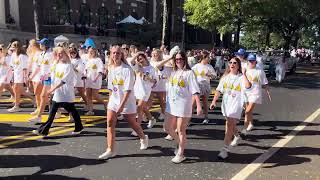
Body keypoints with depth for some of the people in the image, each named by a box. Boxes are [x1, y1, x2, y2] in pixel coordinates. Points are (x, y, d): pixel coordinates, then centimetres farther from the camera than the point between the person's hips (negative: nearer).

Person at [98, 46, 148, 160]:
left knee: (132, 123, 10)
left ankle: (143, 138, 39)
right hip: (114, 100, 5)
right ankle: (110, 150, 2)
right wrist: (110, 100, 10)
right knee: (110, 123, -5)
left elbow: (128, 90, -20)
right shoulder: (111, 68, 4)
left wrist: (122, 105, -23)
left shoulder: (127, 69, -17)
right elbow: (111, 87, 12)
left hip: (127, 101, -5)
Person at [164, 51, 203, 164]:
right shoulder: (173, 72, 11)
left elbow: (195, 90, -14)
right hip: (171, 105, 7)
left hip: (183, 105, -7)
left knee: (181, 130, 2)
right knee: (168, 128, 12)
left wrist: (198, 106, -20)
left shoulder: (189, 73, -8)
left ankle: (180, 154, 17)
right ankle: (180, 144, 37)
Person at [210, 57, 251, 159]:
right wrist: (214, 101, 1)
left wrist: (244, 74, -22)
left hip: (236, 105, -5)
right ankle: (237, 136, 51)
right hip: (225, 104, 6)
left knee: (229, 126, -12)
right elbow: (219, 90, 9)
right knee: (230, 124, 21)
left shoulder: (241, 77, -7)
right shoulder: (225, 77, 8)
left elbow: (248, 86, -28)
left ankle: (225, 149, -10)